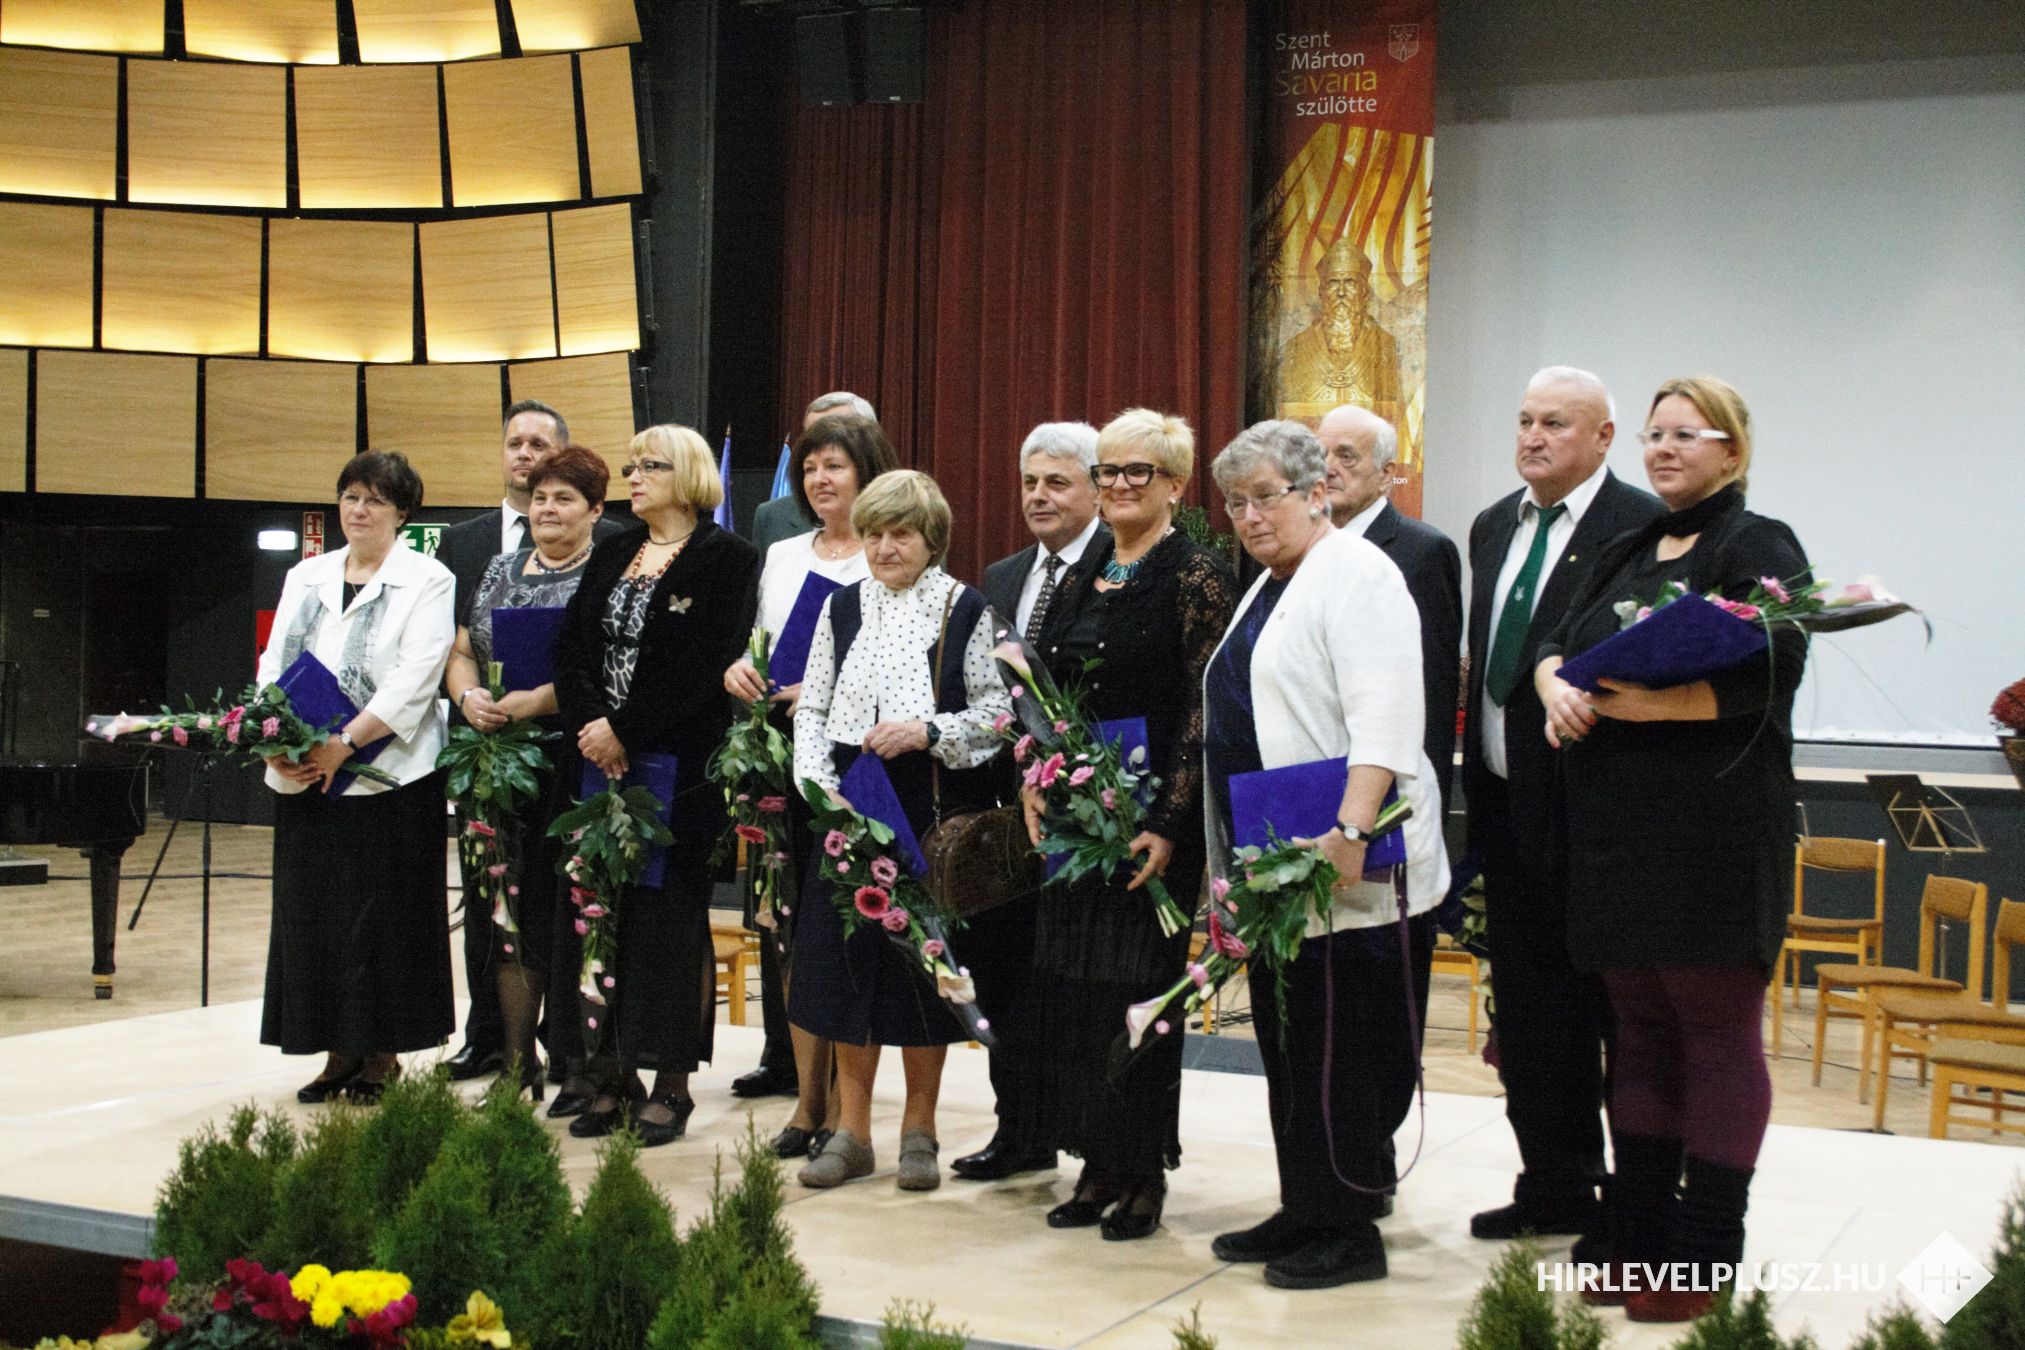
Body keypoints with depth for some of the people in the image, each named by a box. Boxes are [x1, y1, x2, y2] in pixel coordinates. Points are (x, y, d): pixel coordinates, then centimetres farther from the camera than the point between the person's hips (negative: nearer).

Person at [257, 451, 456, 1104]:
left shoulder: (427, 580, -1)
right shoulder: (305, 577, 16)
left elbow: (414, 679, -12)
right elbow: (273, 665, 10)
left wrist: (344, 742, -19)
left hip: (387, 775, -5)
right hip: (304, 777, 5)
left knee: (384, 916, -1)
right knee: (314, 914, 7)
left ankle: (381, 1057, 9)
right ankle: (339, 1053, 16)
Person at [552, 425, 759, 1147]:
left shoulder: (726, 558, -4)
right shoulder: (613, 554, 16)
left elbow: (701, 667, -13)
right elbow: (570, 647, 8)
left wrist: (626, 730, -15)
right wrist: (588, 725, -9)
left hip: (679, 767, -6)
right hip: (599, 763, 6)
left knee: (669, 917, -1)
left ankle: (672, 1085, 7)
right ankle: (612, 1078, 15)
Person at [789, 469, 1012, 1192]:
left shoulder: (965, 609, -1)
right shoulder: (842, 608, 10)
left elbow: (998, 710, -3)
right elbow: (812, 708, 10)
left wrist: (928, 732, -16)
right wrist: (819, 789, -3)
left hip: (933, 808, -3)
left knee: (922, 957, 3)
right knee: (848, 955, 5)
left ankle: (919, 1129, 17)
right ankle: (851, 1131, 15)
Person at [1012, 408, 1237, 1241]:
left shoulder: (1196, 577, -8)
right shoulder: (1081, 578, 13)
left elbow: (1203, 711, -13)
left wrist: (1168, 823, -18)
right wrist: (1036, 787, 5)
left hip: (1152, 819, -7)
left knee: (1137, 985, -1)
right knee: (1070, 986, 8)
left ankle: (1144, 1174, 12)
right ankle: (1097, 1166, 20)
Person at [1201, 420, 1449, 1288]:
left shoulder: (1355, 574, -10)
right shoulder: (1268, 588, 19)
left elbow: (1383, 719, -21)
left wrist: (1351, 829, -30)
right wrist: (1236, 858, 22)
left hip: (1345, 868, -10)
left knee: (1343, 1052, -3)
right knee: (1288, 1045, 14)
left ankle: (1348, 1231, 6)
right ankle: (1305, 1212, 23)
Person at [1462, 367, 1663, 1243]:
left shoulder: (1643, 528, -11)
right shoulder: (1493, 528, 14)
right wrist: (1475, 789, 16)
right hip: (1508, 802, 8)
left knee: (1615, 1005, 3)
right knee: (1528, 1007, 15)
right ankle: (1554, 1187, 28)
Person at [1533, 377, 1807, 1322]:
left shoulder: (1760, 549, -5)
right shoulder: (1625, 553, 17)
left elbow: (1763, 680, -17)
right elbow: (1556, 643, 12)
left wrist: (1628, 702, -23)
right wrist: (1557, 691, -11)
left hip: (1711, 834, -7)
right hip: (1614, 828, 7)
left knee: (1717, 1033, 2)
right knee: (1640, 1032, 12)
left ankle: (1706, 1261, 9)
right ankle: (1639, 1236, 21)